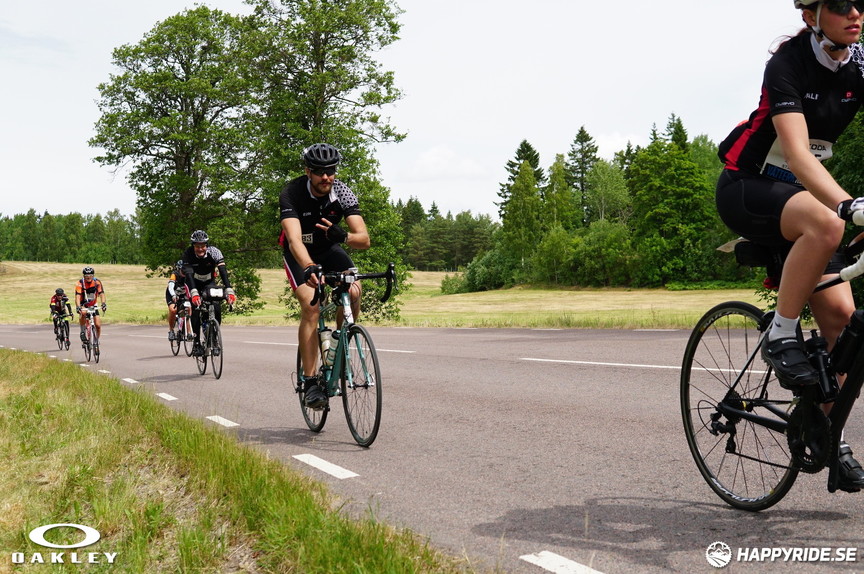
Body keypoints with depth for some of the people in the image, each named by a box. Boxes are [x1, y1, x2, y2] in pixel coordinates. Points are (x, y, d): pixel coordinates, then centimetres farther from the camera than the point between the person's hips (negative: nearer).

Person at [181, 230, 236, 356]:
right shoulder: (188, 254, -27)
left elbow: (223, 271, -35)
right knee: (196, 308, -22)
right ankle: (196, 343, -15)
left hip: (209, 282, 1)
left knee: (217, 306, -21)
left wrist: (229, 291, -48)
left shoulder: (214, 252, -26)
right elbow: (188, 274, -37)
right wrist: (194, 293, -53)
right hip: (193, 283, -1)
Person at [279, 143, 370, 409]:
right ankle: (310, 381, -17)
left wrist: (342, 235, -50)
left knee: (353, 291, -24)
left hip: (329, 249, 3)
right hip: (299, 254, -3)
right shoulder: (291, 194, -28)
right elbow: (294, 239, -42)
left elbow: (364, 239, -27)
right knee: (311, 305, -23)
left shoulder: (343, 193, -21)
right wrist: (309, 268, -60)